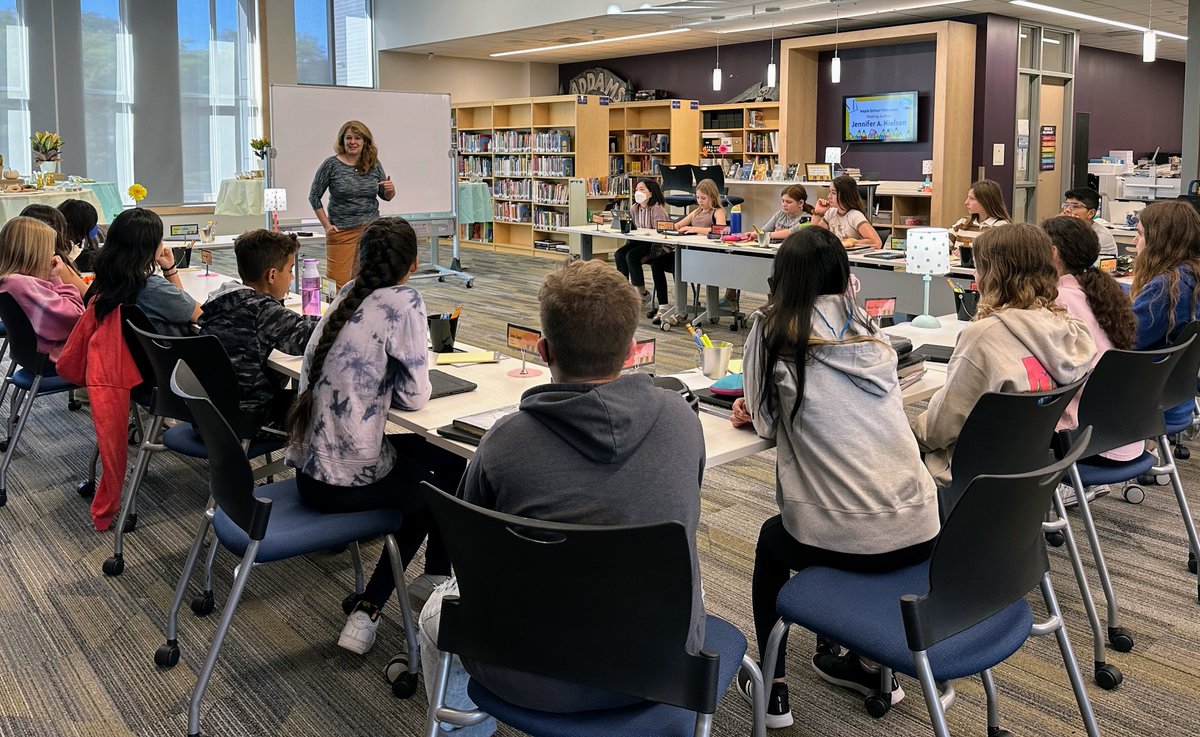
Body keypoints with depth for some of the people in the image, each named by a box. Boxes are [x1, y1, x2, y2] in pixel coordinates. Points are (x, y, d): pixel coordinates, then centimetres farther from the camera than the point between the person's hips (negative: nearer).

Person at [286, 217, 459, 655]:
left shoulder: (345, 296, 8)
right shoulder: (403, 303, -13)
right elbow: (415, 395, -10)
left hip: (309, 470, 7)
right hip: (348, 482, -7)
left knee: (430, 455, 26)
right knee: (454, 470, 17)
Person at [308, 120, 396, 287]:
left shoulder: (374, 165, 5)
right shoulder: (331, 165, -4)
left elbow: (385, 196, 15)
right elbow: (314, 197, 2)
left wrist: (390, 190, -8)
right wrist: (327, 225, -3)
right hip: (341, 230, -3)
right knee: (338, 282, -6)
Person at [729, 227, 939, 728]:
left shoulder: (773, 331, -3)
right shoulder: (872, 334, 12)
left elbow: (767, 423, 3)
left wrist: (757, 411, 25)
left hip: (844, 537, -5)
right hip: (920, 531, 5)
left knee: (771, 542, 29)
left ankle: (773, 686, 29)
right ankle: (864, 662, 40)